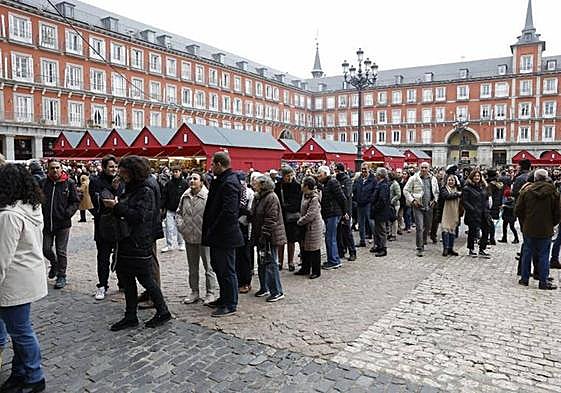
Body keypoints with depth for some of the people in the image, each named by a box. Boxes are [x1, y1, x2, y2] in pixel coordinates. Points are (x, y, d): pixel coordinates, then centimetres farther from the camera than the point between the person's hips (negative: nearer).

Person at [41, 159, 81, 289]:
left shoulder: (69, 183, -2)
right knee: (46, 249, 9)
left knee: (61, 251, 5)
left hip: (63, 223, -2)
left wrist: (68, 212, -13)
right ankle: (54, 264, 40)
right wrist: (41, 214, -1)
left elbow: (76, 202, 0)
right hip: (47, 223, 3)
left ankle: (61, 276, 18)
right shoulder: (44, 183, 3)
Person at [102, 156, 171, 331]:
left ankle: (163, 312, 18)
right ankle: (130, 317, 25)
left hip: (139, 245, -9)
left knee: (146, 280, 1)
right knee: (126, 280, 13)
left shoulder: (145, 192, -13)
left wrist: (117, 206, -20)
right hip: (125, 243, 9)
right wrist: (113, 206, 4)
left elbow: (140, 216, -24)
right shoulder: (129, 190, 12)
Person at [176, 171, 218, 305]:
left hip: (204, 238, -6)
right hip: (189, 237, 6)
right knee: (192, 267, 16)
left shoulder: (208, 196, -13)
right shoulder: (185, 196, 7)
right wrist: (180, 225, 6)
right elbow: (178, 212, 19)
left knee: (208, 267, 4)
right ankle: (194, 292, 29)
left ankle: (211, 293, 15)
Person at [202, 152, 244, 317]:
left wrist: (213, 230, -18)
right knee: (218, 267, 20)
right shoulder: (221, 180, 13)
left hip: (225, 236, -10)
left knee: (227, 270, 1)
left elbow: (228, 212, -26)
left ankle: (230, 305, 15)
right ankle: (224, 298, 35)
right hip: (218, 235, 10)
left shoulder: (229, 183, -19)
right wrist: (210, 232, 12)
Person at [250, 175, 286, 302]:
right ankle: (264, 288, 28)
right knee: (262, 263, 16)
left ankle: (277, 292, 3)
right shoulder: (258, 197, 13)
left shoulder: (271, 198, -16)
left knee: (270, 263, -5)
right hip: (260, 236, 10)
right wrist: (255, 235, 15)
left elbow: (271, 219, -21)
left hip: (270, 237, -9)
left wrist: (264, 235, -22)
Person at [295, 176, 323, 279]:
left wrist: (300, 221, -12)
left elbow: (310, 215, -22)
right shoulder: (305, 195, 8)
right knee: (305, 248, 15)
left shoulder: (314, 198, -20)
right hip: (306, 226, 9)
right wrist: (300, 220, 8)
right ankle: (305, 269, 27)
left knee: (314, 249, 1)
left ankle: (316, 271, 13)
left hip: (314, 227, -9)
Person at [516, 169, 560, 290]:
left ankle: (524, 278, 18)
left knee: (527, 253, 11)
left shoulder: (526, 191, -4)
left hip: (529, 229, 1)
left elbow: (518, 210, -2)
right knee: (543, 255, 6)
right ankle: (543, 282, 9)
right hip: (546, 230, -1)